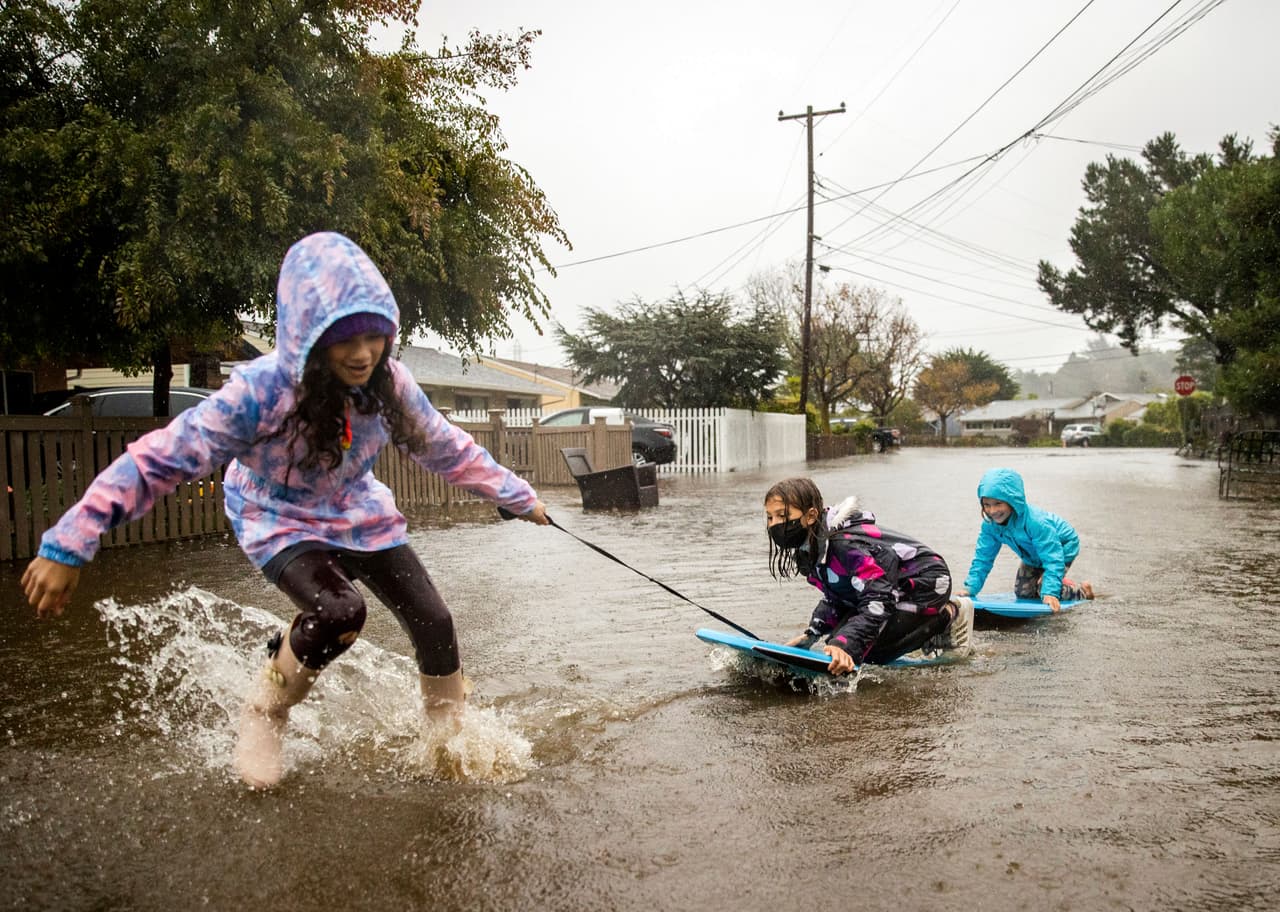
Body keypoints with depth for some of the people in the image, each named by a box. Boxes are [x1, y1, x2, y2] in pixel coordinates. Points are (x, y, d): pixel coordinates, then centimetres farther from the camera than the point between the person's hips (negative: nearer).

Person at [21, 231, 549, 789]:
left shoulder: (388, 384, -19)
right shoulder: (260, 391, -32)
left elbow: (446, 448, -4)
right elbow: (160, 460, -27)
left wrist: (516, 497, 4)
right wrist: (67, 546, -27)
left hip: (361, 516, 4)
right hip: (282, 522, -4)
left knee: (433, 622, -6)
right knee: (338, 612, -32)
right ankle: (264, 716, -2)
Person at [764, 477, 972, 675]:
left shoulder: (844, 544, -32)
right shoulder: (809, 548, -2)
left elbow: (878, 600, -35)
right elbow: (835, 598, 10)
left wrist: (844, 645, -44)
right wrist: (810, 634, -1)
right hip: (897, 590, 10)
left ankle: (947, 617, -1)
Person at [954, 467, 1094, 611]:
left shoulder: (1036, 522, -43)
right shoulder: (990, 524, -25)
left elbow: (1052, 559, -44)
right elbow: (983, 557, -17)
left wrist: (1050, 592, -54)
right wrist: (970, 587, -27)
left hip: (1062, 545, -6)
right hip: (1034, 556, 7)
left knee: (1045, 591, -19)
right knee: (1022, 592, 5)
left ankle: (1082, 590, 11)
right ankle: (1058, 583, 33)